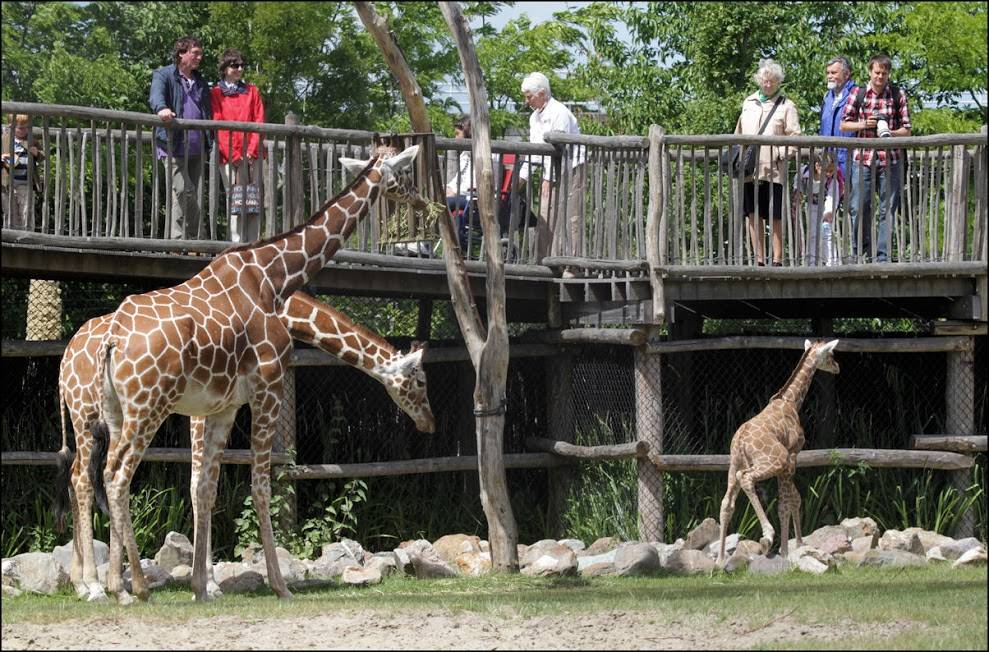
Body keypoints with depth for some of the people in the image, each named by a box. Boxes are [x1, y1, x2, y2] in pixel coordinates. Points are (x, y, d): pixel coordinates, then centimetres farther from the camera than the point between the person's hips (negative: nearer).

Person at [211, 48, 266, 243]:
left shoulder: (252, 91, 16)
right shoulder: (216, 94, 7)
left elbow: (259, 122, 9)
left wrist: (252, 150, -5)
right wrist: (233, 155, -10)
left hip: (252, 155, 3)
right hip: (229, 156, -3)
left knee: (255, 201, -4)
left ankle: (253, 245, -3)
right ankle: (237, 245, -7)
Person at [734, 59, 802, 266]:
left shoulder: (786, 106, 6)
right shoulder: (749, 103, 19)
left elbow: (794, 136, 0)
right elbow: (739, 133, 24)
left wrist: (784, 151, -18)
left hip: (773, 169, -4)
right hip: (749, 169, 4)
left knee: (775, 216, -3)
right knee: (752, 214, 3)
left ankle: (777, 260, 1)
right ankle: (758, 259, 7)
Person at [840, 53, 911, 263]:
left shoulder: (898, 95, 7)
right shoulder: (858, 94, 7)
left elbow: (907, 129, 7)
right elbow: (844, 125, 8)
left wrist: (891, 133, -13)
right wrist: (863, 125, -10)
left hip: (890, 159, 0)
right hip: (863, 157, 0)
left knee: (887, 210, 0)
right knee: (858, 207, -4)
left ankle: (883, 256, 4)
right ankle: (861, 250, 13)